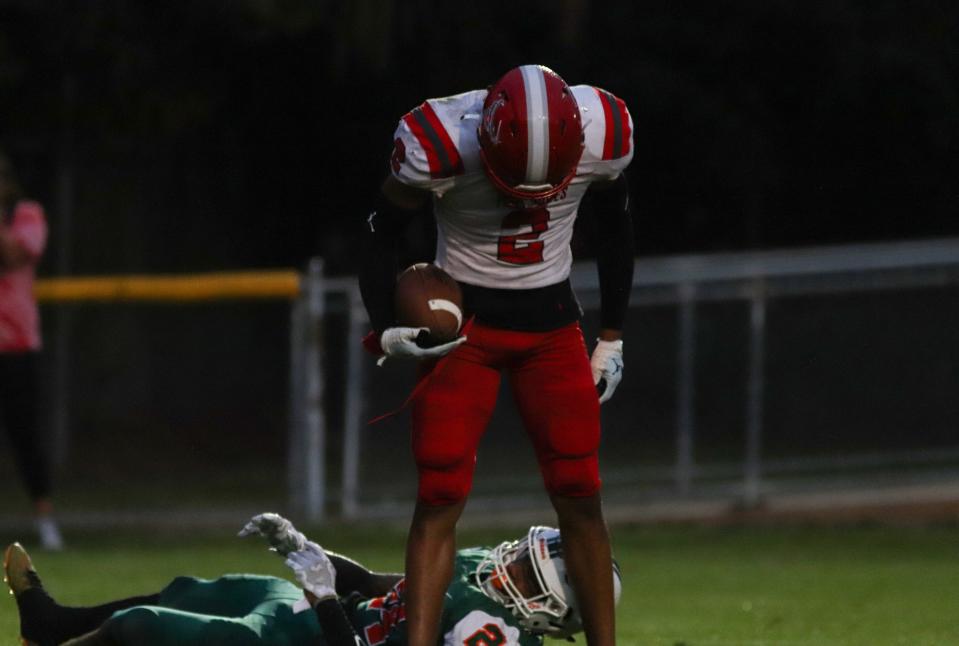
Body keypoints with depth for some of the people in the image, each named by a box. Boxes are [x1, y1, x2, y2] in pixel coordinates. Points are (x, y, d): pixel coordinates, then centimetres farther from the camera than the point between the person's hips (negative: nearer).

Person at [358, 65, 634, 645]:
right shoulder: (438, 146, -25)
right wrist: (385, 328, -18)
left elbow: (616, 227, 5)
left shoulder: (603, 135, -16)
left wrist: (612, 337, 9)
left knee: (580, 497, -3)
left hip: (552, 325, 2)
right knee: (440, 498, -11)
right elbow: (384, 234, -6)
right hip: (462, 324, -2)